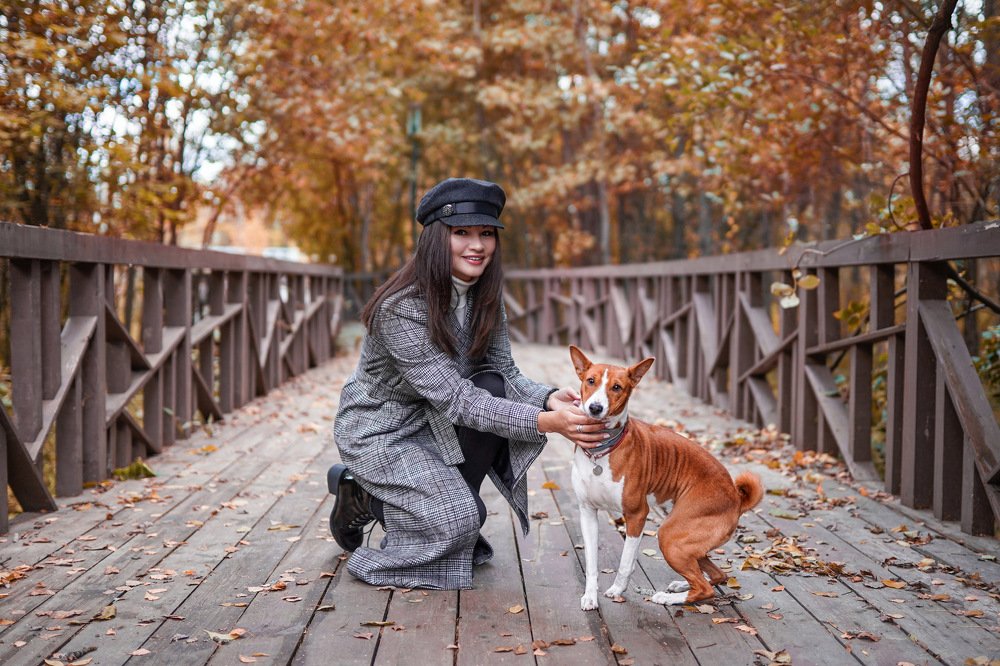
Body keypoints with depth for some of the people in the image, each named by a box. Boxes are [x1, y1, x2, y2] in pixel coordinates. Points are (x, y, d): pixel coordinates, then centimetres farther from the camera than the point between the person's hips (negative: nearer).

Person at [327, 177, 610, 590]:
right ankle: (360, 496, 4)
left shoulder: (486, 296, -7)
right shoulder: (401, 307, -30)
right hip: (379, 429, -6)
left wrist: (549, 398, -31)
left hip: (431, 421, 7)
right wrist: (544, 422, -42)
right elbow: (452, 398, -33)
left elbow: (506, 373, -7)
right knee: (462, 518, -23)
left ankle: (453, 503, -5)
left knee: (492, 389, -23)